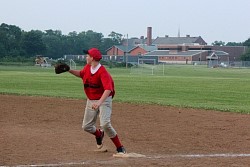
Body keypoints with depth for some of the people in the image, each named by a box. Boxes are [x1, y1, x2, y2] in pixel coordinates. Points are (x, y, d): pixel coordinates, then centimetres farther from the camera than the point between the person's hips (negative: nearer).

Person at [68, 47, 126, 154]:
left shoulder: (102, 72, -26)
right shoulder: (87, 68, -2)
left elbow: (108, 89, -38)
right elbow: (81, 74, 23)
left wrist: (99, 102, -51)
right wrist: (69, 70, 6)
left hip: (104, 100, -7)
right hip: (91, 100, 7)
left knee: (105, 124, -25)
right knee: (86, 126, 9)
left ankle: (120, 148, -12)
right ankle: (99, 134, 43)